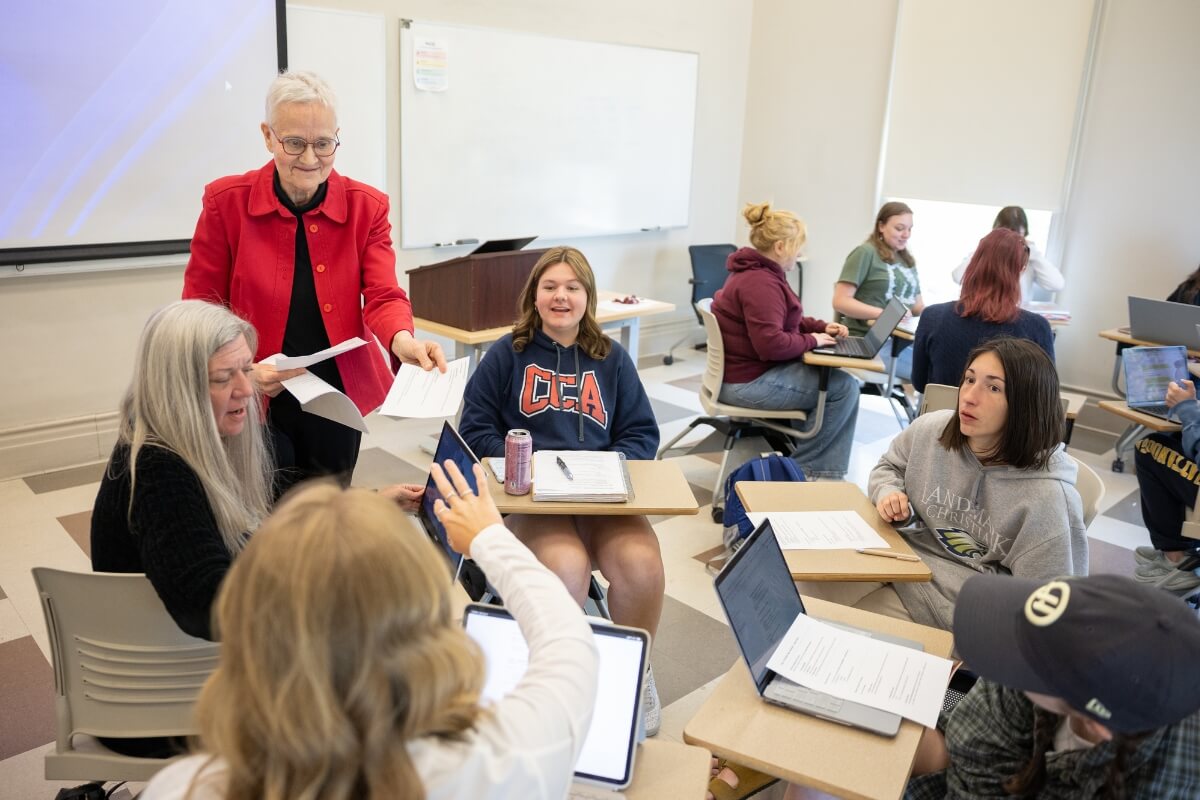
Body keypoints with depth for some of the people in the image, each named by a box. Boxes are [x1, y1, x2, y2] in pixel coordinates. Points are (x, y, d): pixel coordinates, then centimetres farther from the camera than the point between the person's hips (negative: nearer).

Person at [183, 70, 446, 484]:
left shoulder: (367, 206, -3)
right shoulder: (226, 201, -7)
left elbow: (383, 295, -12)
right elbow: (202, 308, -3)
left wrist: (403, 340, -35)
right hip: (256, 401, -2)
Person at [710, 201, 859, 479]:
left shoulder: (757, 272, 14)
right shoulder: (760, 283, -22)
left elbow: (783, 320, 25)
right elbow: (771, 343, -31)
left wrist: (821, 326, 11)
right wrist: (811, 340, -15)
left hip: (745, 370, 11)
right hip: (749, 381, -11)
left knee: (831, 376, 13)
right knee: (844, 387, -8)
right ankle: (803, 467, 4)